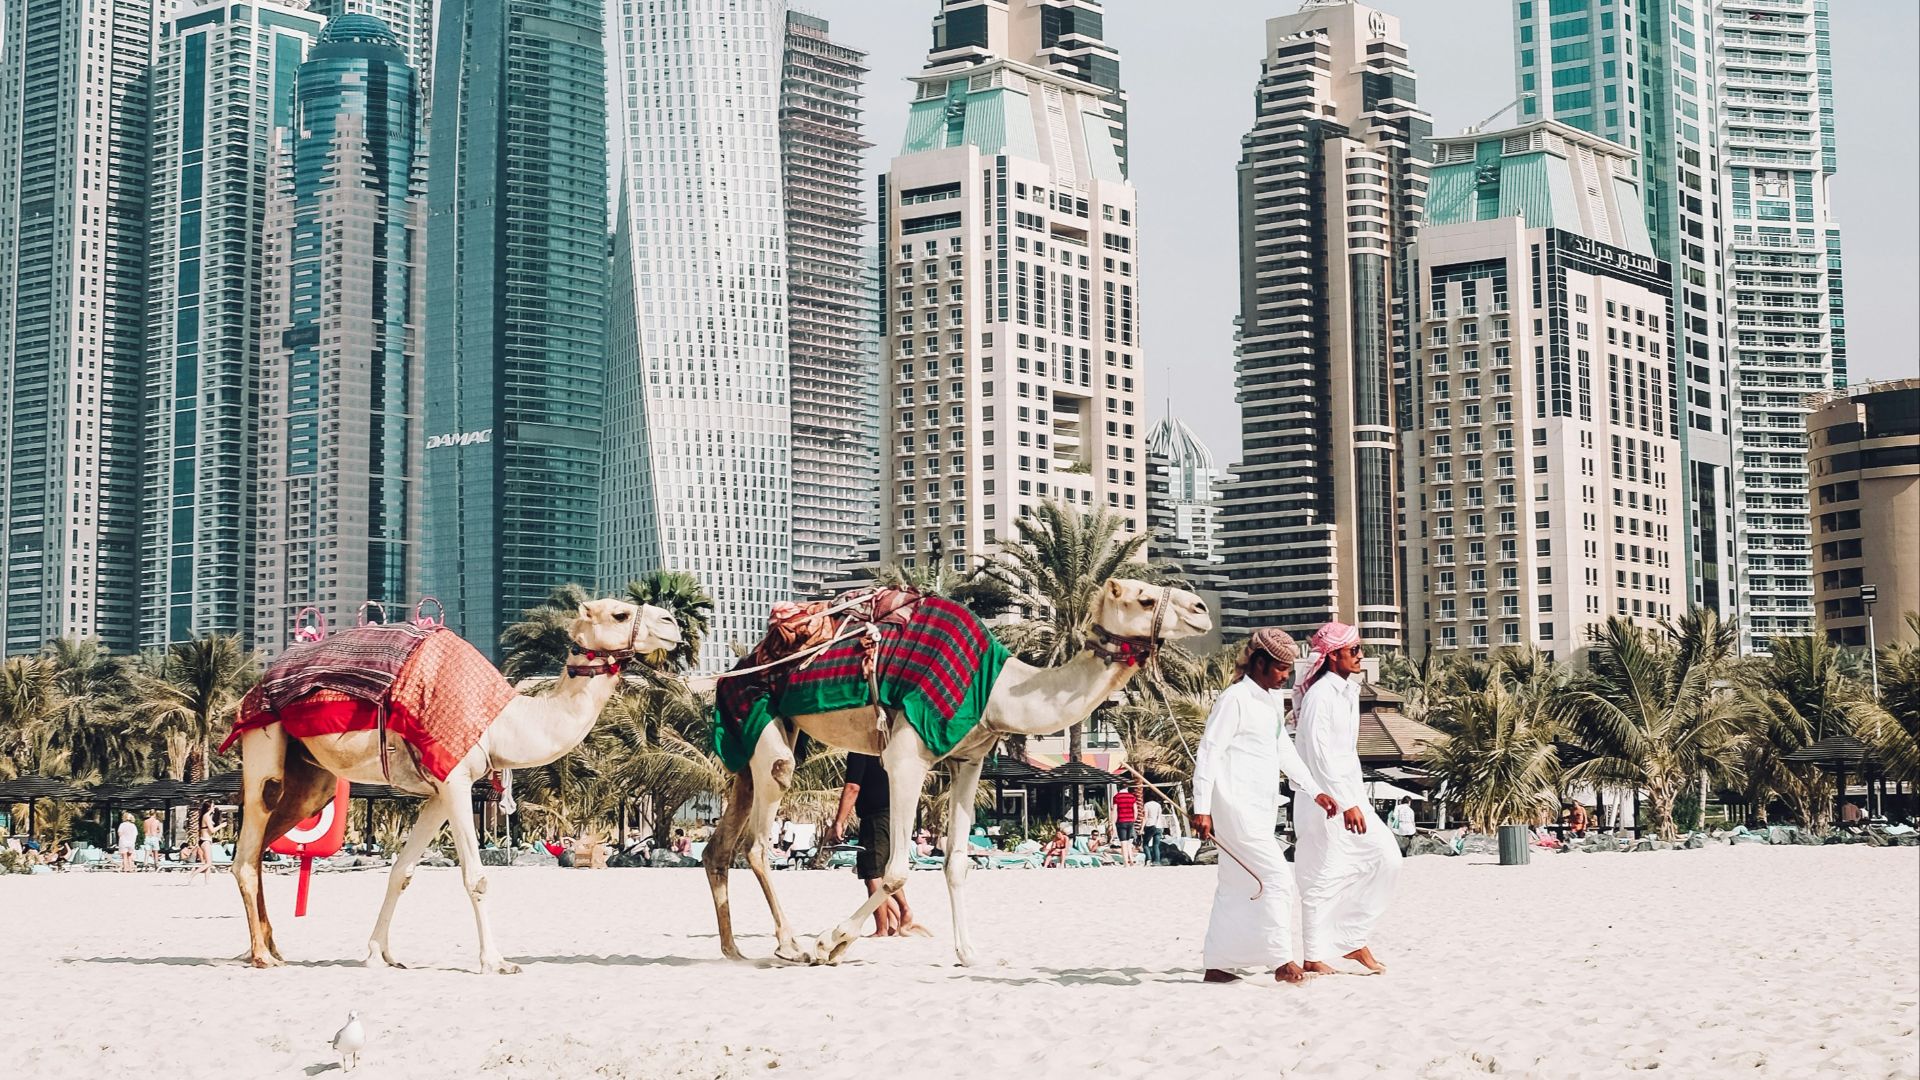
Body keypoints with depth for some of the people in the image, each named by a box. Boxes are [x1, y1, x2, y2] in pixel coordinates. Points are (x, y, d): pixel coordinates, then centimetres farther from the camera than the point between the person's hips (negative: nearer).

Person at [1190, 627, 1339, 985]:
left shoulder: (1270, 702, 17)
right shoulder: (1234, 700, -11)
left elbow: (1285, 752, 22)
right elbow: (1208, 753, -14)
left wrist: (1315, 792, 15)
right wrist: (1201, 808, -18)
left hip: (1259, 809, 9)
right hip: (1237, 806, -9)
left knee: (1237, 888, 10)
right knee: (1277, 878, -12)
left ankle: (1216, 965, 13)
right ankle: (1282, 962, -10)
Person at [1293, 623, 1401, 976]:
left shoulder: (1348, 692, 14)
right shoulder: (1320, 695, -15)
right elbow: (1320, 754, -20)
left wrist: (1358, 798, 18)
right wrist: (1346, 803, -22)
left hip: (1349, 794, 9)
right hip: (1325, 797, -9)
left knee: (1386, 856, 4)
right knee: (1325, 874, -6)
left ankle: (1353, 940, 11)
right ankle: (1315, 956, 2)